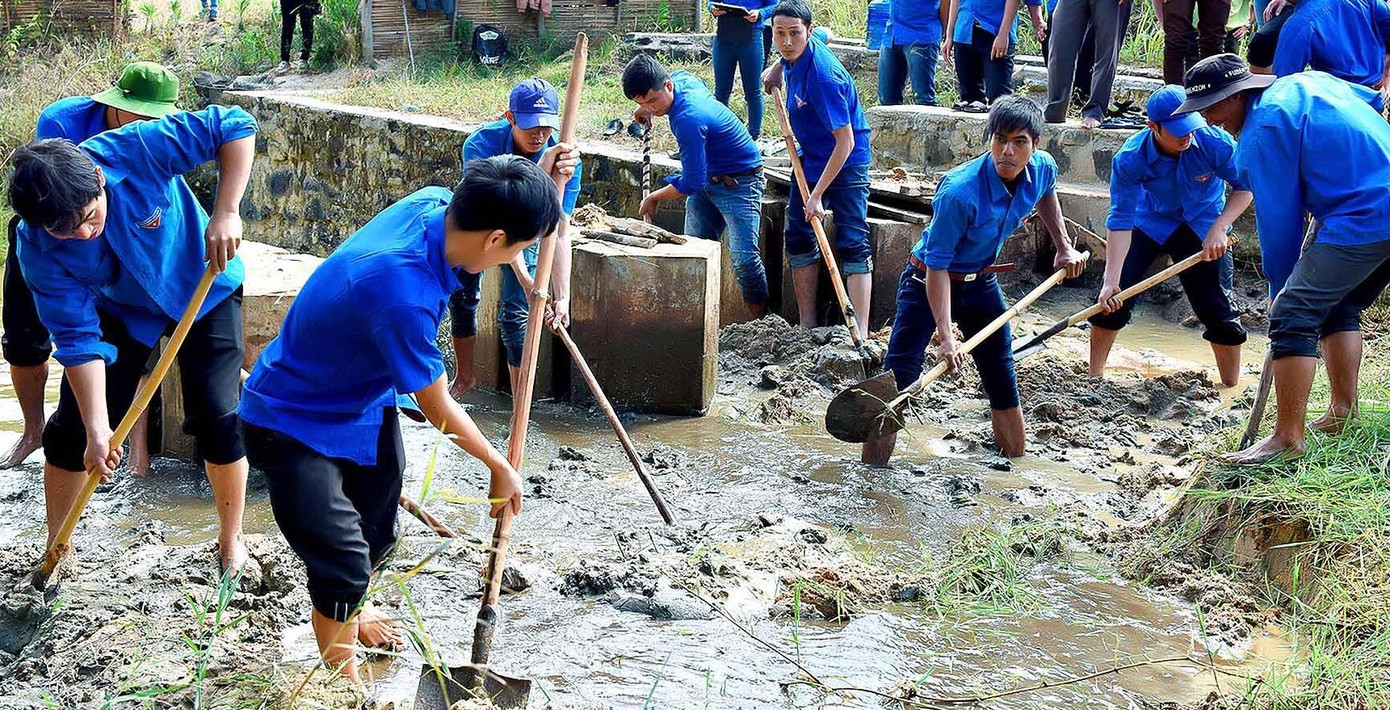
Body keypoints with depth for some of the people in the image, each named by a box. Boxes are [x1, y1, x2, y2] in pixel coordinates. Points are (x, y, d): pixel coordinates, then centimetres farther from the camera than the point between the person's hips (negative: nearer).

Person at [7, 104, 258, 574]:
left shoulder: (136, 150, -37)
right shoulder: (37, 249, -29)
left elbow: (235, 126, -33)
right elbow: (79, 338, -26)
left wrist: (226, 213, -40)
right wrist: (97, 429, -32)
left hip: (203, 291, -2)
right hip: (118, 310, 2)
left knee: (218, 419, -8)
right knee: (71, 430, 0)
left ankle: (231, 544, 14)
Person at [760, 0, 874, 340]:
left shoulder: (822, 76, -31)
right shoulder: (798, 51, -7)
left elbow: (845, 142, -30)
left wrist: (817, 195, -29)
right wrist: (778, 67, 12)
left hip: (846, 162, -9)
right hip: (811, 157, 9)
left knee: (853, 245, -12)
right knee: (798, 237, 8)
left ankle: (861, 335, -17)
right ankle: (808, 326, 14)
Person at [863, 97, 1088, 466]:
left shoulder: (1042, 169, -14)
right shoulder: (960, 192, -34)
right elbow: (937, 267, -29)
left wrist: (1064, 248, 14)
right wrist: (946, 337, -33)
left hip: (981, 283, 6)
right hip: (928, 282, -6)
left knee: (1002, 377, 13)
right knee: (898, 378, -15)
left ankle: (1015, 457, 33)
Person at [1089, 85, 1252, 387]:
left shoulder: (1214, 142, -30)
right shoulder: (1130, 158, -30)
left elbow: (1245, 186, -17)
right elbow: (1121, 220, -30)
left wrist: (1219, 229, -32)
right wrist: (1111, 281, -35)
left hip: (1203, 225, 0)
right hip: (1150, 222, 0)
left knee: (1217, 309, -4)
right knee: (1111, 299, -6)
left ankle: (1232, 388, 10)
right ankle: (1094, 376, 10)